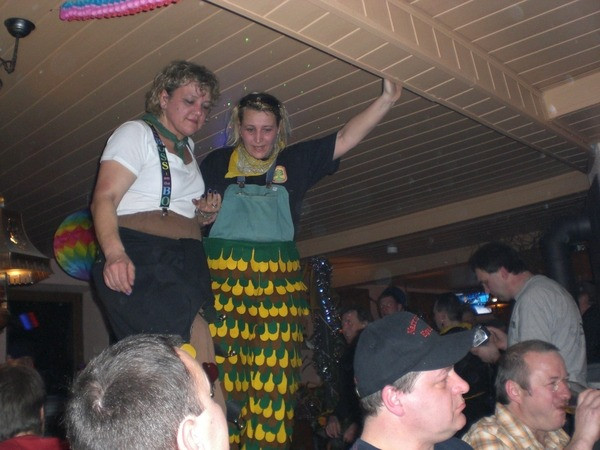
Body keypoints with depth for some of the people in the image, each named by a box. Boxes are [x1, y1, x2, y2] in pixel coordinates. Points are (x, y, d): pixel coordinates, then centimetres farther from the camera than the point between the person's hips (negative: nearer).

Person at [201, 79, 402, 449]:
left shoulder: (295, 162, 13)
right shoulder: (216, 164, 12)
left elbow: (346, 139, 5)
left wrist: (387, 99, -3)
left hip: (277, 284, 1)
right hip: (222, 279, -1)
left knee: (274, 376, -4)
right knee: (222, 374, -5)